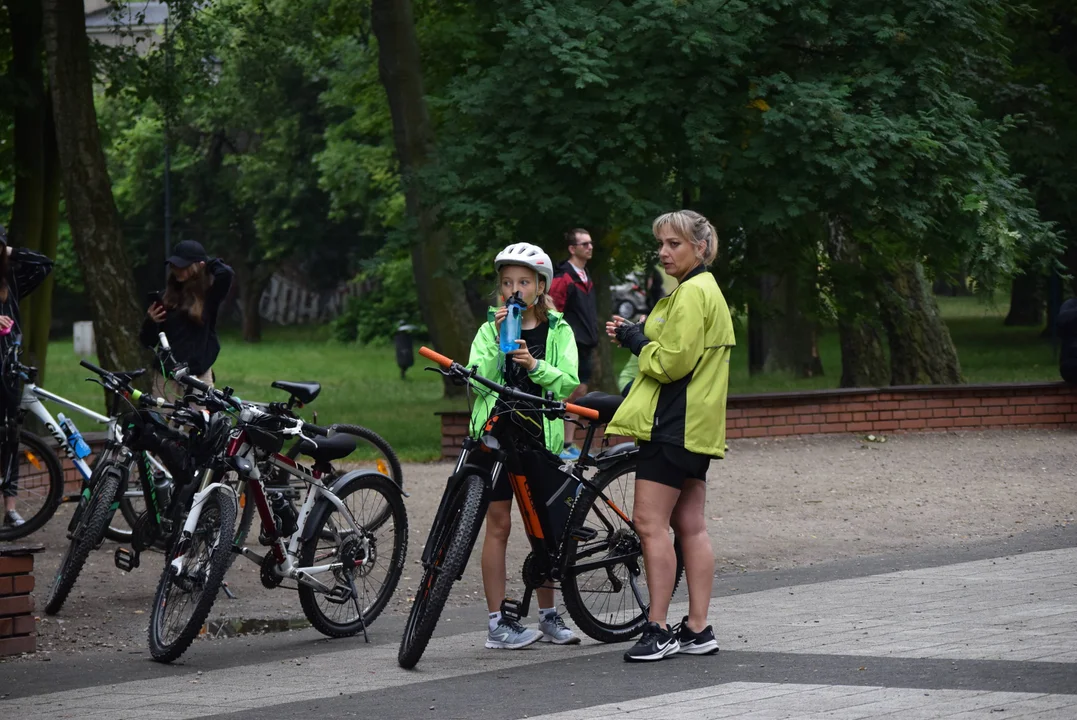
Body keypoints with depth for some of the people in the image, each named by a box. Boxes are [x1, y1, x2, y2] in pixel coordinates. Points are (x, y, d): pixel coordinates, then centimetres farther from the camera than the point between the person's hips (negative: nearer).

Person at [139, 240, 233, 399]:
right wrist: (150, 322, -10)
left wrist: (207, 263, -1)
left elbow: (226, 273, -21)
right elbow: (148, 342, 11)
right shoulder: (165, 298, 7)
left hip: (198, 376, -2)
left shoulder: (209, 296, 0)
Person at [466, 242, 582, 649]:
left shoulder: (558, 331, 8)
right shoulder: (491, 328, 6)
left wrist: (535, 365, -20)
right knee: (499, 524, -3)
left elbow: (568, 384, -5)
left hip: (540, 436, 1)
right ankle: (497, 624, -1)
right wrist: (497, 341, -17)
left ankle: (548, 616, 17)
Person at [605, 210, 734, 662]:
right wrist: (634, 337, 8)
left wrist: (633, 338, -6)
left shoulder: (692, 294, -14)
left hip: (674, 421, -11)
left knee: (650, 521, -10)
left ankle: (658, 630, -10)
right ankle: (697, 630, 10)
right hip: (695, 424, 11)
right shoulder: (703, 291, 20)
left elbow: (672, 362, -20)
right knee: (690, 524, 9)